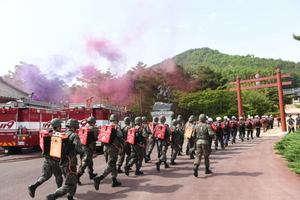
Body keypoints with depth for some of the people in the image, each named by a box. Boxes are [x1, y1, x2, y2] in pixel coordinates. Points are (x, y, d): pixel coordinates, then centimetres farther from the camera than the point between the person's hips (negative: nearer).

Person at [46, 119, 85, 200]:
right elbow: (78, 148, -22)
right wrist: (82, 153, -2)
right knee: (69, 186, 0)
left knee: (73, 182, 22)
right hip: (70, 163, -8)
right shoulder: (74, 135, -12)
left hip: (62, 163, 8)